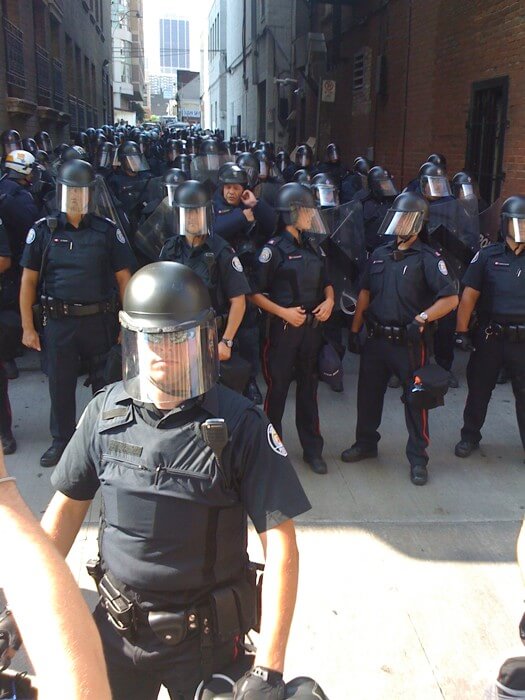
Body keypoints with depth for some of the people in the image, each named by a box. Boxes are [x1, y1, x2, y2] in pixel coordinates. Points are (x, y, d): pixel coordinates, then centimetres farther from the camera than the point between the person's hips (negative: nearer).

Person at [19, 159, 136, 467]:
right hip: (58, 322, 1)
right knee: (60, 384, 11)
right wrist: (28, 327, 1)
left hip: (100, 320, -1)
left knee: (106, 383, 11)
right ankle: (62, 440, 28)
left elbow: (124, 279, 1)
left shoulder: (108, 230, -1)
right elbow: (29, 281, 4)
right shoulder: (43, 230, 2)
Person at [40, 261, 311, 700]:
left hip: (205, 635, -3)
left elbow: (280, 545, -19)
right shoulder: (107, 411, -8)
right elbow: (69, 504, 5)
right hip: (116, 628, 4)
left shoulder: (240, 425, -19)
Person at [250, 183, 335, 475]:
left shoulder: (314, 246, 9)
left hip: (313, 327, 6)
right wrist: (283, 312, -18)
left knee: (309, 387, 13)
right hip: (284, 328, -6)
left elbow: (326, 282, 20)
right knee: (278, 388, 3)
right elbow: (255, 292, -10)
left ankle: (312, 448, 24)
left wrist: (329, 301, 0)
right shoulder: (275, 248, -10)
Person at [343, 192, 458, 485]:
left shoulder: (428, 258, -8)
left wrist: (421, 320, -23)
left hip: (408, 342, -6)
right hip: (376, 339, 6)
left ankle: (418, 459, 15)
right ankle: (366, 443, 35)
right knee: (368, 393, 15)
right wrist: (355, 330, 12)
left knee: (415, 399, 3)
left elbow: (450, 298, -14)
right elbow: (365, 293, 15)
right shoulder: (380, 255, 10)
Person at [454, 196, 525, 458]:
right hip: (490, 338, 0)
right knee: (478, 390, 13)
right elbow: (469, 295, -2)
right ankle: (470, 436, 29)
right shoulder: (488, 256, -1)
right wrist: (461, 332, -6)